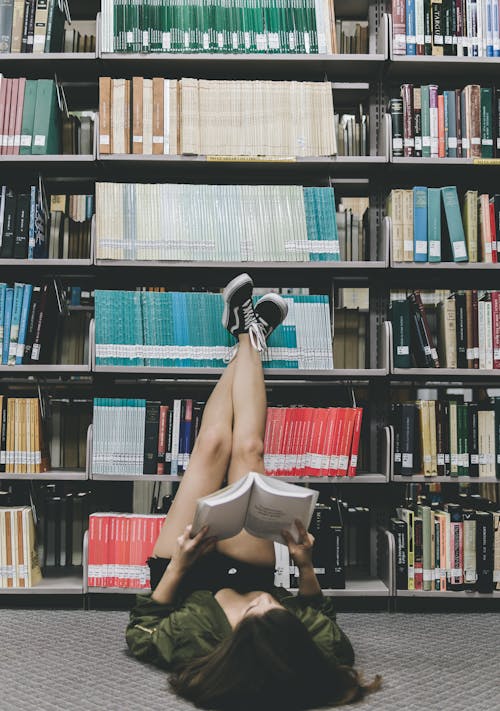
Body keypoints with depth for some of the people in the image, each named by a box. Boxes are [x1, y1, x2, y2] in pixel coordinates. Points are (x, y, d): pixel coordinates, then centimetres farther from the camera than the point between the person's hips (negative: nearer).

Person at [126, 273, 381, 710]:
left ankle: (248, 336, 25)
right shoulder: (307, 654, -39)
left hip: (185, 575, -1)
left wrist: (177, 567, -35)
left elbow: (139, 633, -23)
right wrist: (305, 565, -29)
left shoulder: (190, 648, -45)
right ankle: (251, 338, 27)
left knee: (214, 443, -5)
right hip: (249, 570, 2)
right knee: (247, 448, -4)